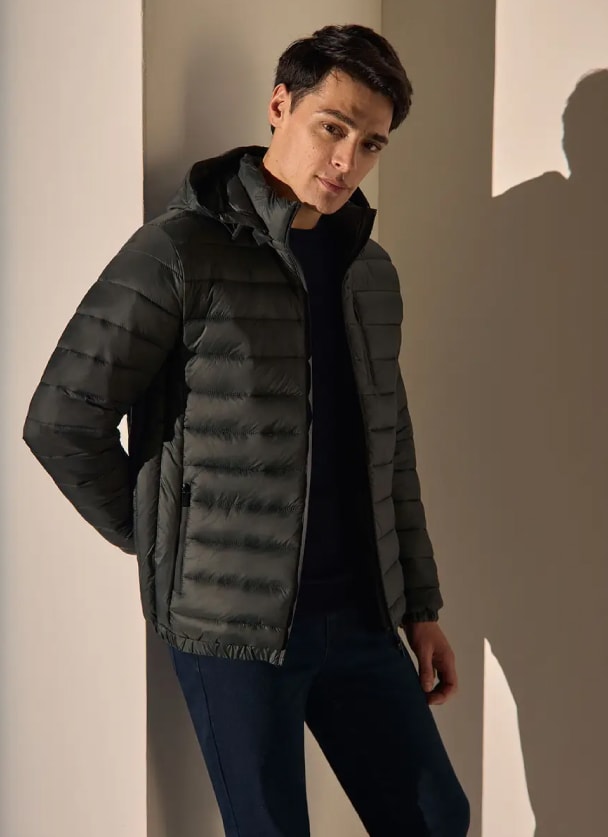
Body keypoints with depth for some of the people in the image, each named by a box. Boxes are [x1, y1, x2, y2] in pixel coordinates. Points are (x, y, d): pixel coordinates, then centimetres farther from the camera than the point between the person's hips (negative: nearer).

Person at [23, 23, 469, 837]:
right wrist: (169, 546, -3)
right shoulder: (180, 251, -11)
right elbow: (62, 423, -12)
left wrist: (422, 607, 13)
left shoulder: (371, 272, 9)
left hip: (358, 616, 6)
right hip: (232, 622, -6)